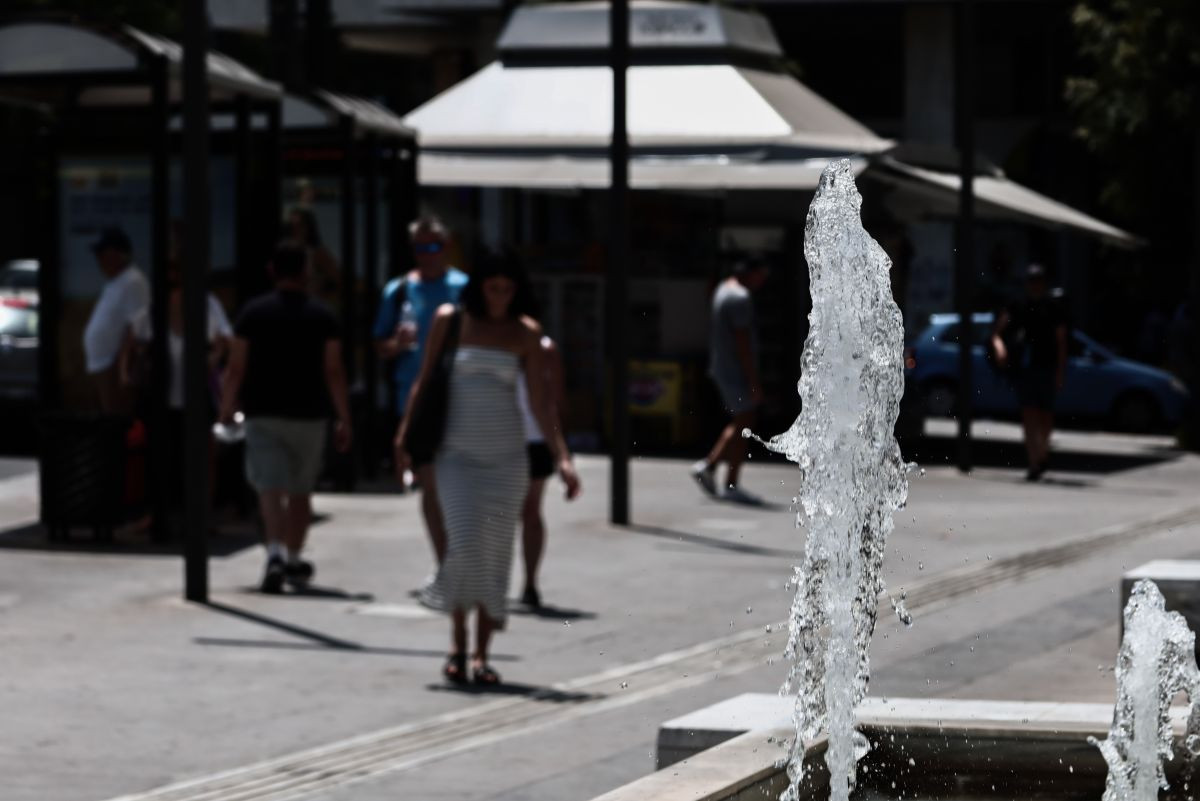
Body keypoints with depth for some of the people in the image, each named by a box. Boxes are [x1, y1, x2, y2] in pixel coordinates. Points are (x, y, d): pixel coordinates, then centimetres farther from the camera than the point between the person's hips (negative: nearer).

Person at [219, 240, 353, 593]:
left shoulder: (253, 313, -3)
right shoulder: (322, 317, -2)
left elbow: (236, 368, -3)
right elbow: (333, 372, -4)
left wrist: (227, 408, 8)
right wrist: (344, 420, 1)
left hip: (263, 414, -1)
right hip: (307, 415, 1)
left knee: (270, 487, -8)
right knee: (301, 491, 15)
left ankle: (275, 552, -29)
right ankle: (293, 561, 24)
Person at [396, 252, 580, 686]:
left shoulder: (525, 333, 4)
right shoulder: (450, 320, 2)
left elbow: (539, 402, 3)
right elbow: (425, 379, 8)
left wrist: (562, 458, -5)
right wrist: (405, 433, 2)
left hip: (506, 454, 2)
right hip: (457, 450, -1)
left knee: (495, 551, -1)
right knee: (466, 542, -16)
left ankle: (481, 655, 4)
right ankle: (457, 642, 1)